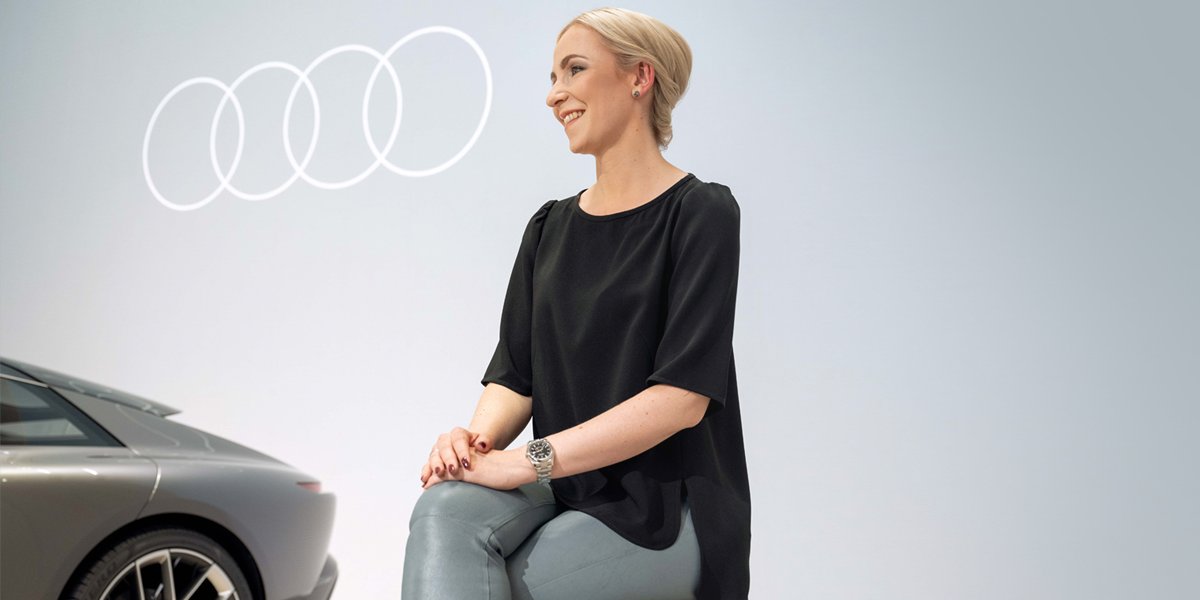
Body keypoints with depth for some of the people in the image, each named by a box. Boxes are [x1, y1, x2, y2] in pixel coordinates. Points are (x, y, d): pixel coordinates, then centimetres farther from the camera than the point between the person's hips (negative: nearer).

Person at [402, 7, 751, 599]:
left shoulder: (701, 212, -7)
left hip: (668, 507, -5)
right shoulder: (551, 226, 13)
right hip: (565, 492, 5)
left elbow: (682, 396, -17)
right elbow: (515, 373, 7)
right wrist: (477, 437, -15)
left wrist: (529, 460, -21)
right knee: (445, 510, -26)